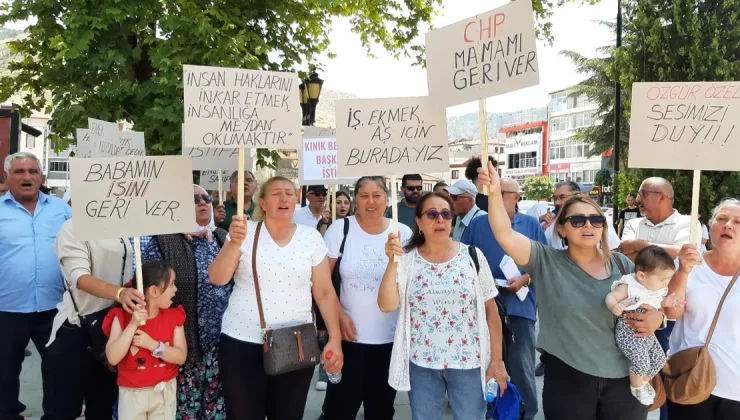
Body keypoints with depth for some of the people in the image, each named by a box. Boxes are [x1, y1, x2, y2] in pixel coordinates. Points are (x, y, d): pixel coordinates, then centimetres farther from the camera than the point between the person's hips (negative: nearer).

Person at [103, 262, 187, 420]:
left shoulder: (174, 317, -4)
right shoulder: (123, 316, -11)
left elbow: (181, 356, -10)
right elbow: (113, 358, -19)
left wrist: (153, 345, -23)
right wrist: (133, 325, -25)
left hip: (165, 390, 2)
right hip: (133, 393, -2)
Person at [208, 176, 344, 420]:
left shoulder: (311, 238, 2)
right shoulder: (245, 232, -1)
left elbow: (325, 293, 3)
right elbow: (217, 279, -8)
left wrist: (335, 339, -3)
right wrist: (235, 242, -23)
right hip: (242, 343, -1)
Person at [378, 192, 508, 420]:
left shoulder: (473, 256, -4)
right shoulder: (406, 259, -4)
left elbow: (491, 310, -1)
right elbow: (386, 305, -13)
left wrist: (496, 359, -2)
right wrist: (392, 262, -22)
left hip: (468, 362, 0)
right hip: (421, 363, 1)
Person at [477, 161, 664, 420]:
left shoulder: (622, 264, 3)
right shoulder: (546, 262, -5)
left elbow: (652, 308, 12)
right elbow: (504, 234, -17)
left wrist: (655, 320, -11)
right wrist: (494, 192, -30)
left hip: (624, 378, 3)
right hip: (568, 379, -2)